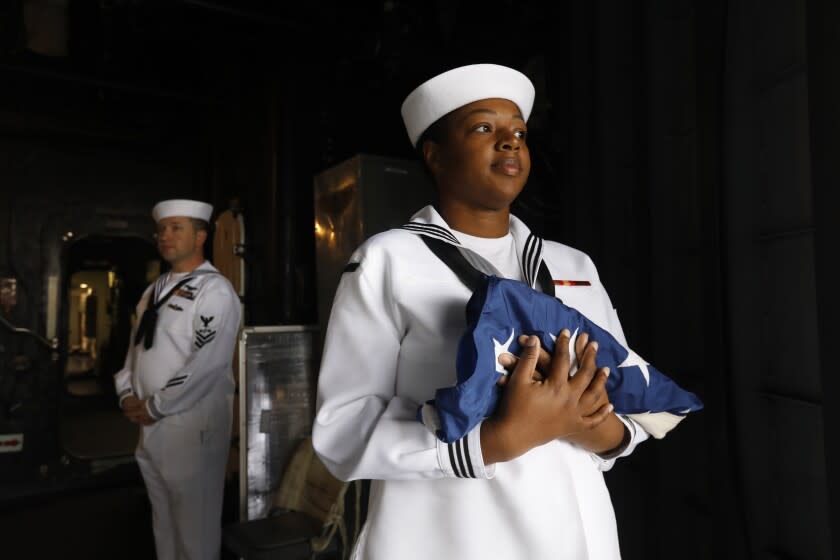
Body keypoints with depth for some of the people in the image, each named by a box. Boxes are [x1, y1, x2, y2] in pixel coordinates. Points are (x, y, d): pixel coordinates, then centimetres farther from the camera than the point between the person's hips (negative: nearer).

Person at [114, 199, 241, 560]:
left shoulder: (214, 290, -13)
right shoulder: (155, 290, 14)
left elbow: (206, 363, -20)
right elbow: (137, 346, 18)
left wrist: (154, 407, -14)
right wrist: (128, 394, 2)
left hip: (192, 424, -8)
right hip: (151, 426, 8)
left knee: (194, 523, 5)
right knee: (163, 519, 22)